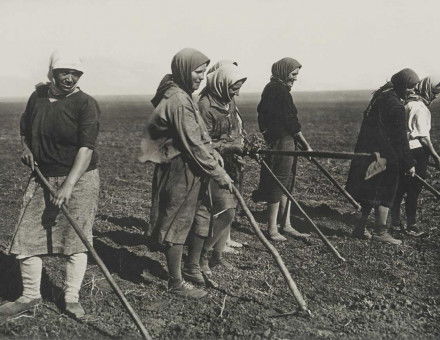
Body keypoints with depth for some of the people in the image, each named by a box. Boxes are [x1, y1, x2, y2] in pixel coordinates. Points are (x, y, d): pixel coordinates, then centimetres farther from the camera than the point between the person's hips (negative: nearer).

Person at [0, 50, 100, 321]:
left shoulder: (86, 104, -10)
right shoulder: (38, 96, 7)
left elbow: (86, 148, -20)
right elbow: (25, 127, 25)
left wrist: (68, 186, -28)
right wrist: (26, 147, 3)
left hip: (79, 177, -5)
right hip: (42, 176, 5)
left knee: (76, 237, 0)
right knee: (28, 236, 3)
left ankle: (72, 298, 13)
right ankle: (31, 295, 18)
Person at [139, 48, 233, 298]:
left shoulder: (183, 96, 13)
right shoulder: (178, 101, -20)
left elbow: (199, 137, 18)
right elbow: (193, 145, -22)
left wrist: (214, 155, 6)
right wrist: (218, 173, -16)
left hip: (188, 171, 10)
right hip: (180, 172, -10)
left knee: (182, 222, 19)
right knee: (177, 224, 1)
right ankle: (176, 283, 14)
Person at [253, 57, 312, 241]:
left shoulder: (271, 88, 16)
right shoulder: (279, 89, -15)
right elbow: (290, 121, -17)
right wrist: (306, 145, -12)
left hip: (274, 141, 10)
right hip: (282, 142, -10)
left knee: (287, 183, 13)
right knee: (279, 184, -4)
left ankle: (286, 224, 20)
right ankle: (272, 229, 4)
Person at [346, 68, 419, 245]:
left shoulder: (380, 96, 11)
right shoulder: (395, 105, -17)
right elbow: (400, 139, -16)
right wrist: (409, 164, -9)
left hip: (367, 151, 9)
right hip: (384, 156, -9)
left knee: (368, 192, 15)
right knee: (384, 193, 2)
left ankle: (360, 228, 21)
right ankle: (380, 232, 10)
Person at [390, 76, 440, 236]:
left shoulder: (407, 103, 13)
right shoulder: (419, 107, -15)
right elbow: (423, 137, -16)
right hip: (417, 152, -9)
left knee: (400, 189, 14)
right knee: (413, 191, -1)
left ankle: (395, 222, 22)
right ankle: (411, 226, 7)